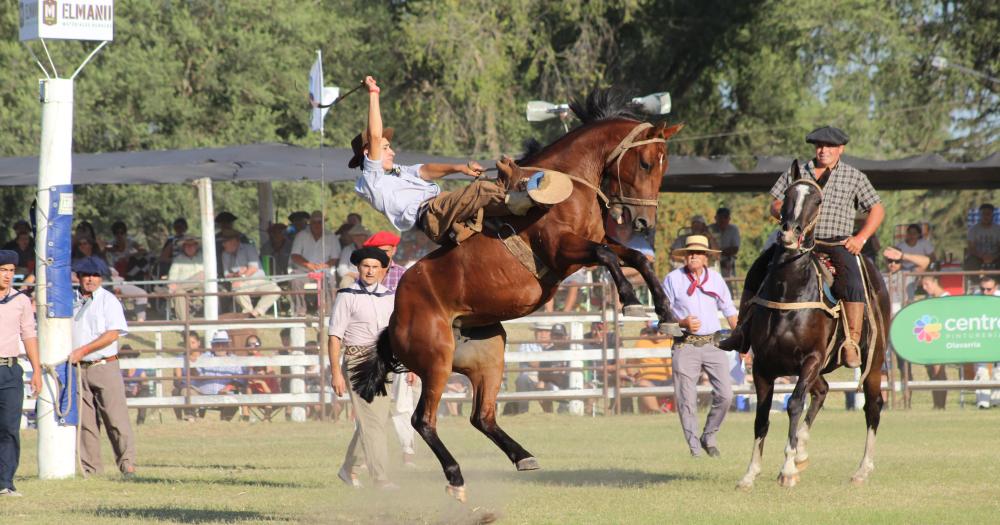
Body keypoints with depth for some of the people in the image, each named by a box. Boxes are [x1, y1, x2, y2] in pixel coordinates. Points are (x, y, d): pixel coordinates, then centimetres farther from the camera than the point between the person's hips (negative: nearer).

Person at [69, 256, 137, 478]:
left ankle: (127, 464, -6)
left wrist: (83, 350, -13)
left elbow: (113, 334, -8)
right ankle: (90, 469, 3)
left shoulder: (109, 300, 2)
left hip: (104, 366, -4)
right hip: (78, 369, 4)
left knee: (115, 417, -8)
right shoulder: (70, 301, 14)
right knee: (85, 420, 1)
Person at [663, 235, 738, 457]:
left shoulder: (716, 278, 8)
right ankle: (694, 447, 6)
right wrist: (683, 323, -18)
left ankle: (709, 437, 15)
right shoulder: (673, 279, -1)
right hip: (685, 345, -2)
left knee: (725, 395, -5)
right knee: (687, 400, -3)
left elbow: (730, 312, 14)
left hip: (713, 343, 2)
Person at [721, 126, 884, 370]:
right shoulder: (795, 174, 14)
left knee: (851, 282, -31)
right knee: (757, 271, -8)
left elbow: (877, 210, 11)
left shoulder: (854, 177, 10)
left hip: (837, 243, -3)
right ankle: (742, 330, 0)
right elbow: (775, 205, 15)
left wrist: (861, 238, -3)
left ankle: (853, 342, -31)